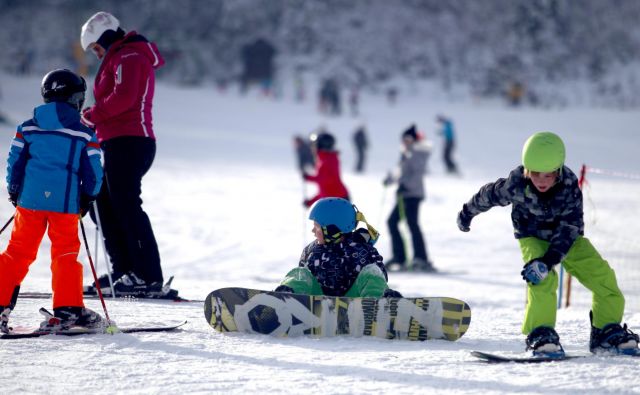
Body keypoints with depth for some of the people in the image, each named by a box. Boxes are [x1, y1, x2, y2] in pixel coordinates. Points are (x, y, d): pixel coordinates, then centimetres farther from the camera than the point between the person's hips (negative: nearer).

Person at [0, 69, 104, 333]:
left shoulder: (27, 128, 7)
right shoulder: (85, 135, 1)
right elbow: (93, 174, 2)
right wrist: (87, 199, 17)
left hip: (30, 199, 2)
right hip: (66, 203, -2)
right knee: (65, 254, 6)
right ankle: (68, 309, 1)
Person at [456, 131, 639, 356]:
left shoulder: (570, 186, -28)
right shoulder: (516, 184, -28)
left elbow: (568, 228, -29)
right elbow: (489, 195, -8)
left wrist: (548, 261, -41)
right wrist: (467, 213, 11)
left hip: (565, 237, 2)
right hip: (532, 237, -2)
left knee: (603, 276, -11)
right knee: (542, 279, -31)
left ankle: (607, 332, 5)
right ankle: (540, 334, -21)